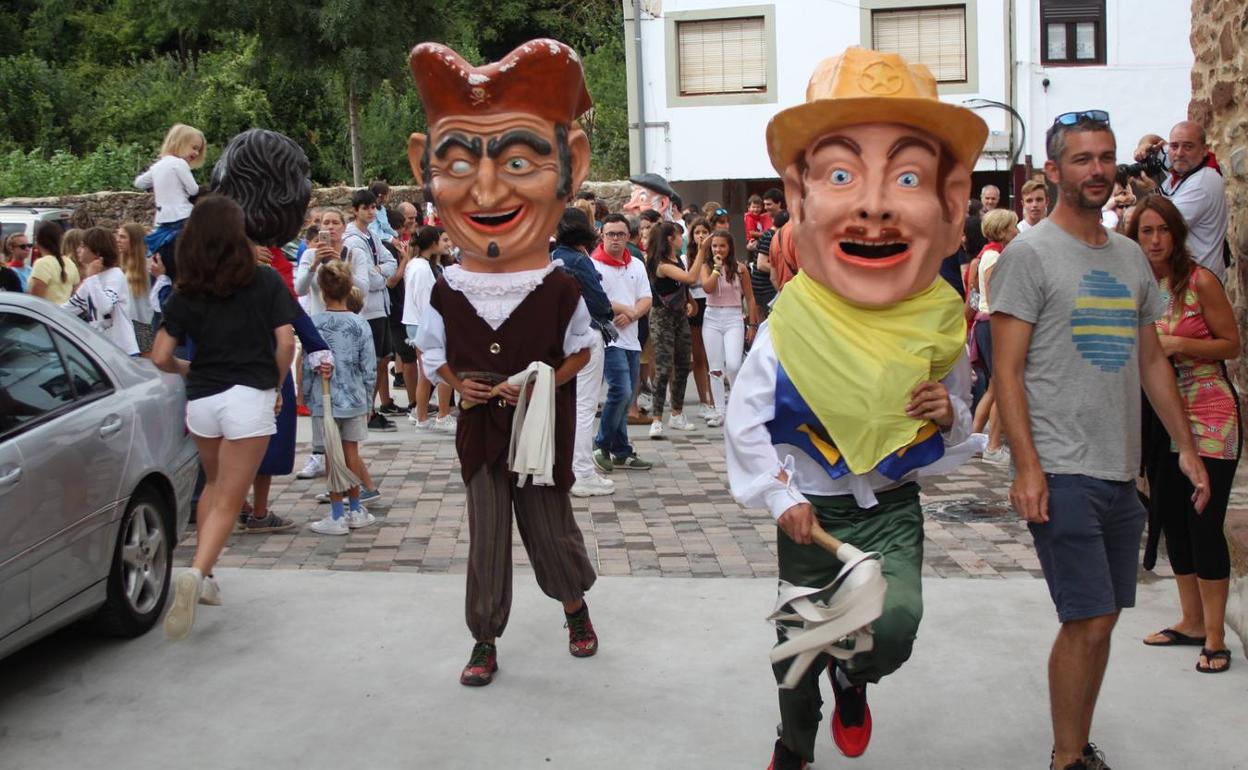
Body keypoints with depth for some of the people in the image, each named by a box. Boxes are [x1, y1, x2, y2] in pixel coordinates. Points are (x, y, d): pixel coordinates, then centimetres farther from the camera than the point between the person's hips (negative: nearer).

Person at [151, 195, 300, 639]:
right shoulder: (265, 282, -1)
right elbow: (286, 342, -6)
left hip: (201, 400, 3)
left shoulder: (186, 292, 3)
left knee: (214, 485, 25)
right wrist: (276, 387, 8)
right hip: (249, 398, -3)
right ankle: (197, 574, -21)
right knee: (229, 501, 0)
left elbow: (160, 357, 0)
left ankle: (202, 575, 24)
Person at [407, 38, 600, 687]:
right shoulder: (447, 293, -8)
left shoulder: (561, 290, -13)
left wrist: (543, 383, -16)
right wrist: (455, 384, -13)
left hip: (542, 431, -1)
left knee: (551, 528, 12)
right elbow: (432, 352, 5)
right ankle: (485, 641, 23)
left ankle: (575, 608, 41)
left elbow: (582, 348, -1)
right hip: (480, 430, 1)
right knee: (486, 537, 8)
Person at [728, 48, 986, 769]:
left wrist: (950, 416, -17)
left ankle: (852, 674, 15)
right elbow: (745, 421, -9)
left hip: (894, 507, 1)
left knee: (896, 623, -22)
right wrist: (780, 497, -13)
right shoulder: (789, 325, -19)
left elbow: (962, 416, 4)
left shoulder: (940, 324, -11)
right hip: (810, 510, -1)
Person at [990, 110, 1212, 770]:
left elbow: (1151, 360, 19)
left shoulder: (1130, 256, 15)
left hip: (1122, 472, 7)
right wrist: (1026, 466, -18)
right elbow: (1006, 370, -11)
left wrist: (1186, 445, 13)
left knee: (1101, 619, 12)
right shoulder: (1029, 254, -6)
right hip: (1063, 473, -7)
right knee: (1087, 621, -6)